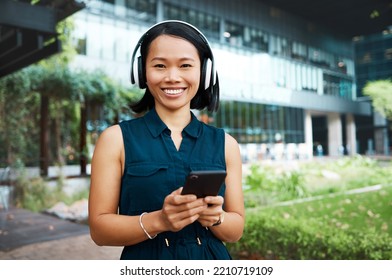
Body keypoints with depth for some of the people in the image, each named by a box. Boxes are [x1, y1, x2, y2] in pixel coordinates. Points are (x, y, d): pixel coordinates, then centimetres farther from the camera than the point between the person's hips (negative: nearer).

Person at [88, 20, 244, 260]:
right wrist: (157, 221, -24)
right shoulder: (116, 139, -8)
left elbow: (236, 229, 1)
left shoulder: (225, 144, -3)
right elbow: (99, 227, -9)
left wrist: (215, 217, -20)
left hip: (211, 259, 2)